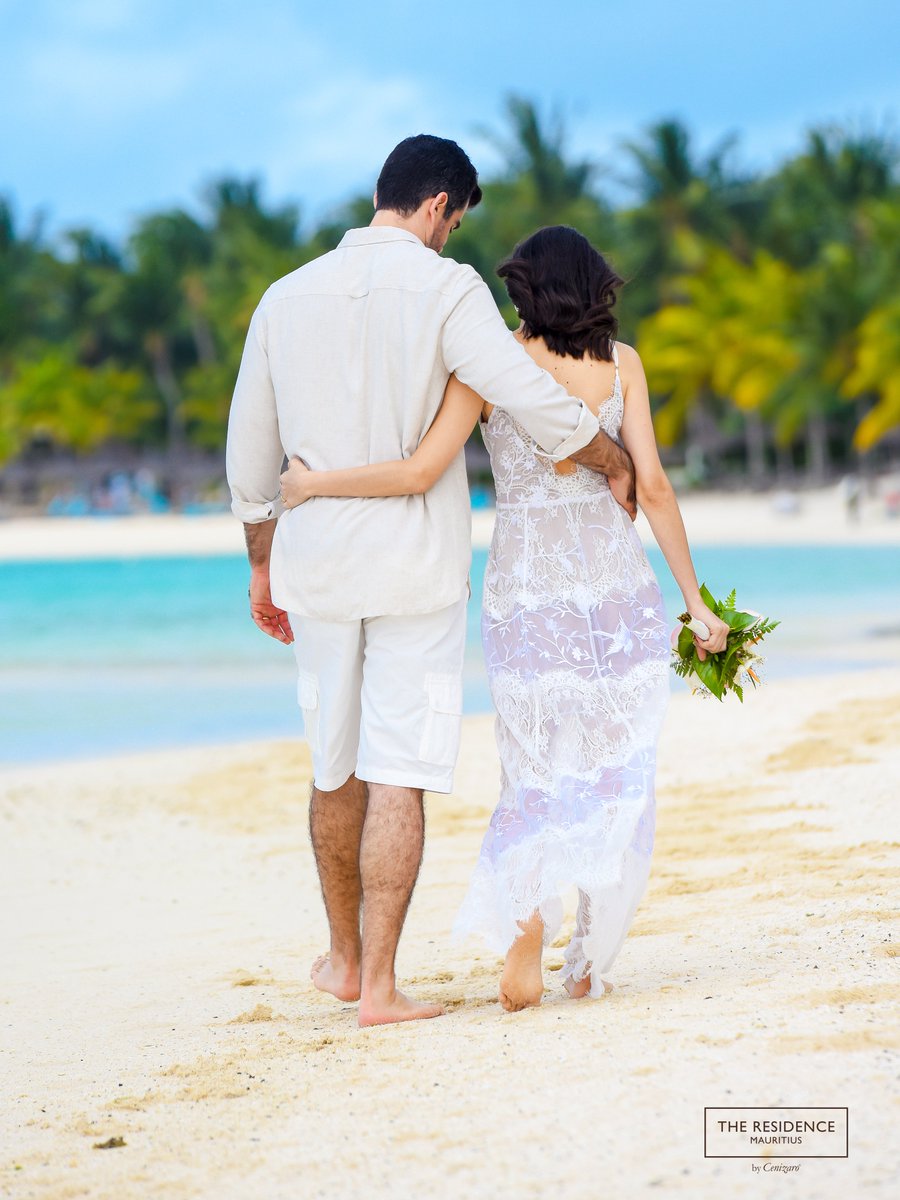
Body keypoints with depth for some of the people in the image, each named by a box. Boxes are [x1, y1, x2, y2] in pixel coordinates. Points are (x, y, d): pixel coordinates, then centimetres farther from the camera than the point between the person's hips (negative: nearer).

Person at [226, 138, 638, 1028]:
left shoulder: (288, 297, 6)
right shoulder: (444, 289, -9)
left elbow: (249, 452, 12)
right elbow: (539, 404, -17)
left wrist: (263, 564, 22)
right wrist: (615, 465, 1)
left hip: (318, 562, 5)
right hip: (415, 563, -5)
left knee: (336, 767, 18)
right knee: (398, 774, -2)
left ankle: (343, 957, 32)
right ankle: (378, 985, -4)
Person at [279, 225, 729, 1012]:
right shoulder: (620, 362, 2)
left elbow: (421, 473, -12)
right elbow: (652, 485, -3)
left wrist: (313, 483, 0)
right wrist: (695, 596, 2)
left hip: (526, 592, 0)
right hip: (617, 587, 0)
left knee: (539, 778, 8)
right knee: (616, 777, 10)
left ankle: (524, 943, -14)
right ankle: (589, 961, 7)